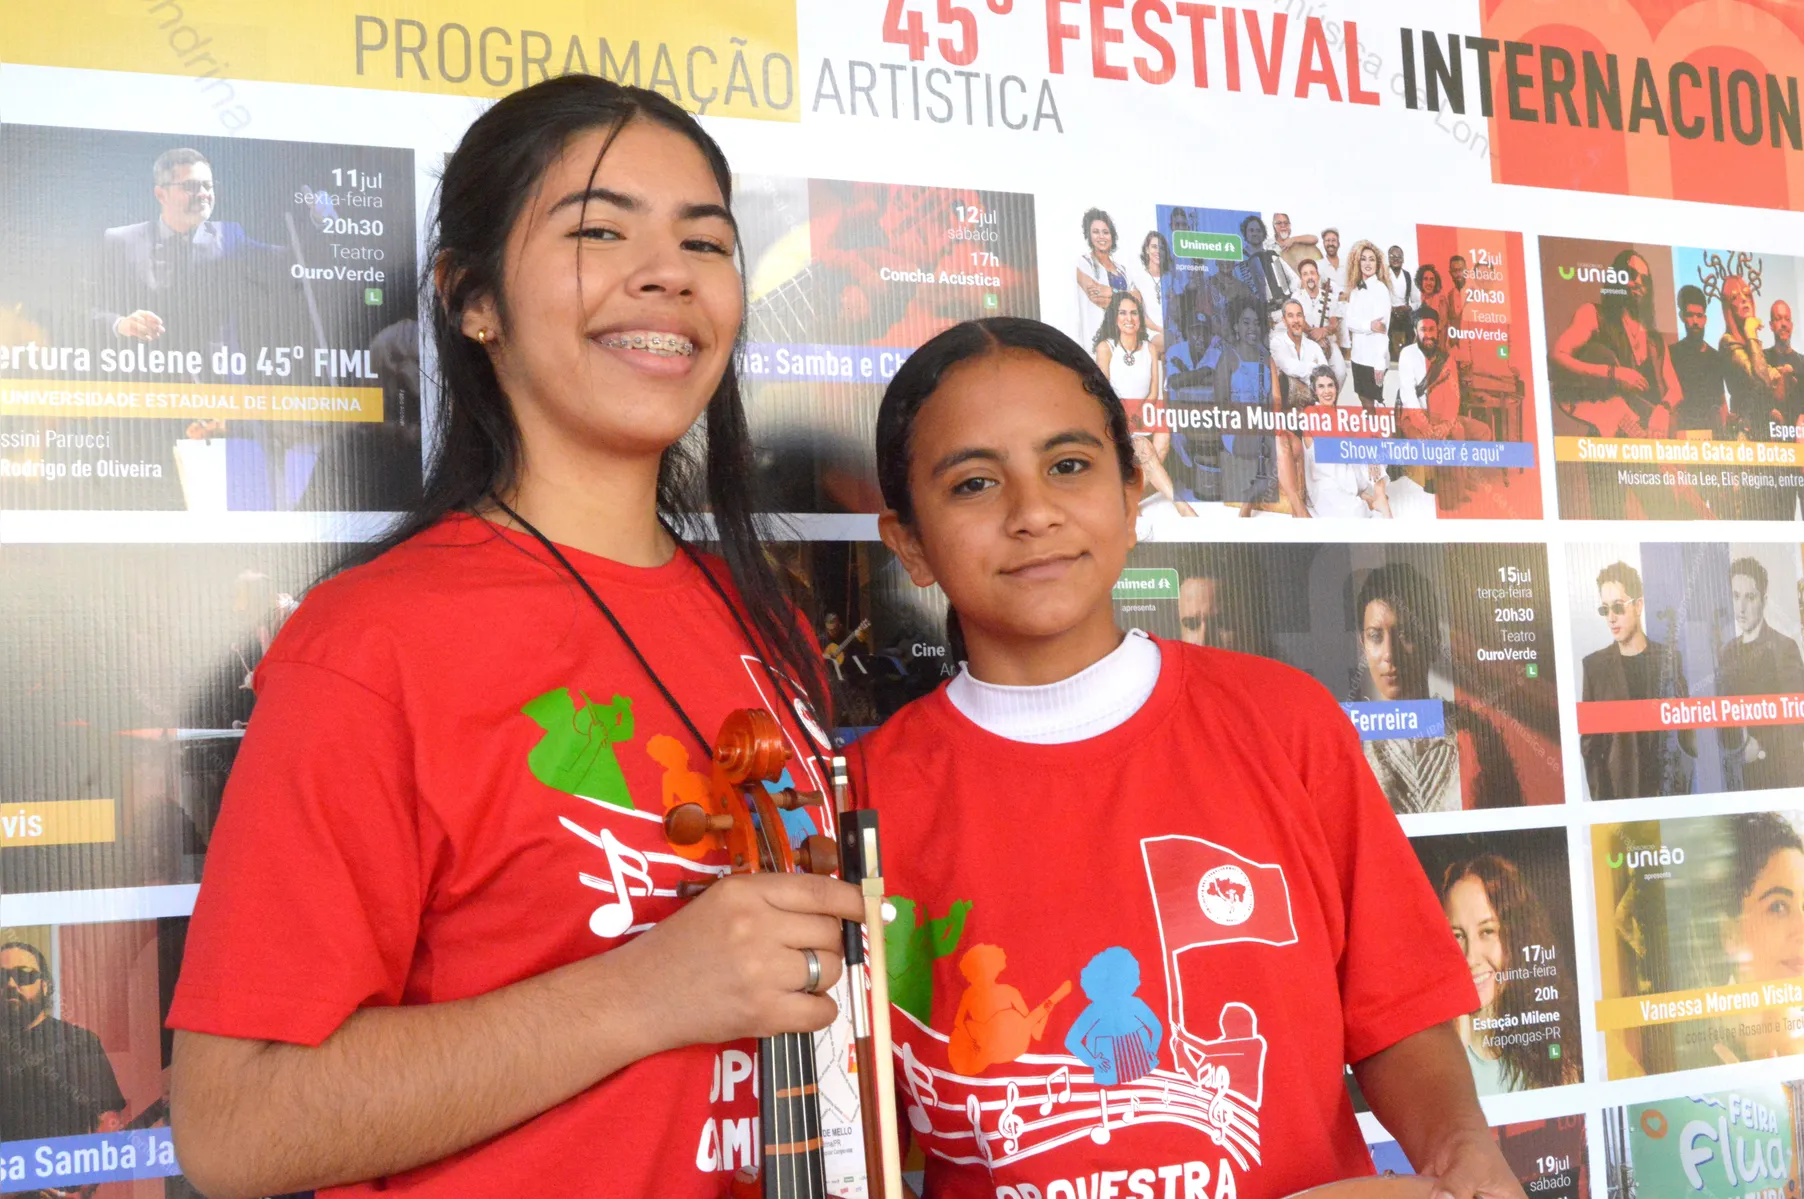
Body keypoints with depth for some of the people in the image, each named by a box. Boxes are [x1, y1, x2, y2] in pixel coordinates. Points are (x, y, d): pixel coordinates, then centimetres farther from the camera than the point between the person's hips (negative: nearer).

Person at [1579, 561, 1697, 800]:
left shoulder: (1670, 658, 5)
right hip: (1618, 791, -1)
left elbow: (1687, 723, 9)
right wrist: (1598, 793, -5)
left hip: (1672, 788, 1)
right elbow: (1588, 739, 4)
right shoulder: (1594, 664, 4)